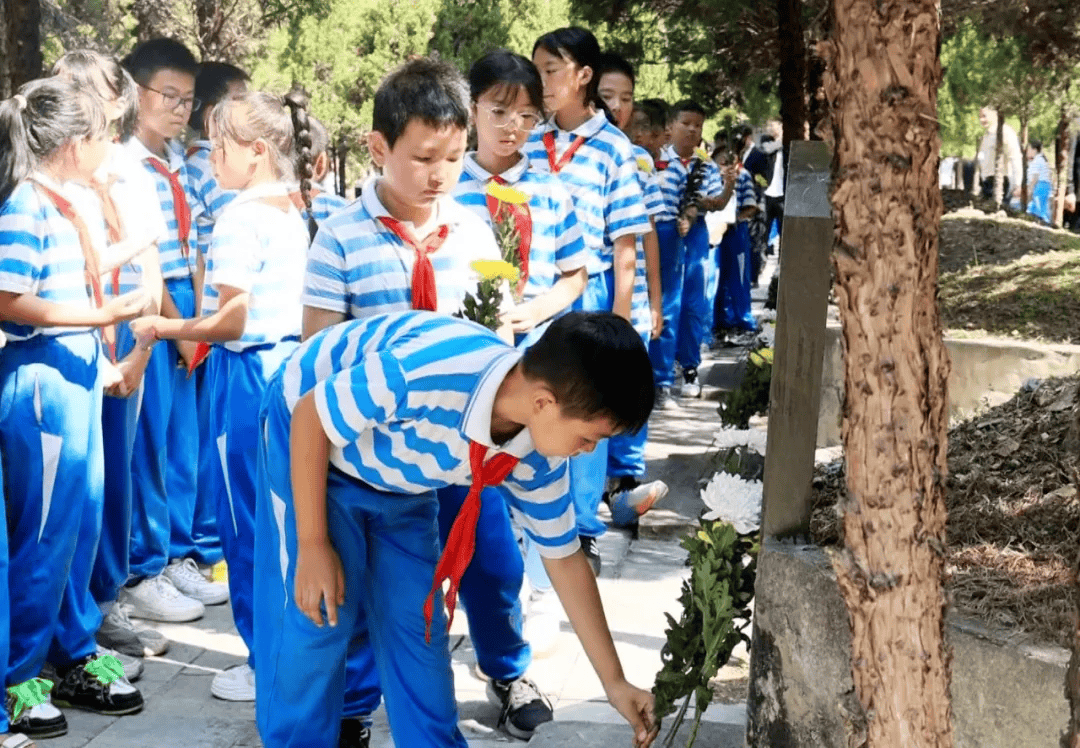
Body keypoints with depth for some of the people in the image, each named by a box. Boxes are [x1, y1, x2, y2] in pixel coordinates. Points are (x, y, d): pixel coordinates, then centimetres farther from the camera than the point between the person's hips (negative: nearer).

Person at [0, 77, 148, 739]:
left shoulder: (61, 205, 12)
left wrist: (98, 363, 19)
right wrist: (103, 315, -21)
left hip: (76, 377, 9)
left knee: (82, 520, 15)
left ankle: (73, 657, 27)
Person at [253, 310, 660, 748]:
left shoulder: (534, 458, -19)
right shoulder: (426, 374, -42)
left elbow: (564, 558, -5)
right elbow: (310, 415, -28)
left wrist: (614, 682, -1)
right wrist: (312, 545, -23)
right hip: (308, 435, -5)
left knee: (418, 623, 4)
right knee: (315, 619, -11)